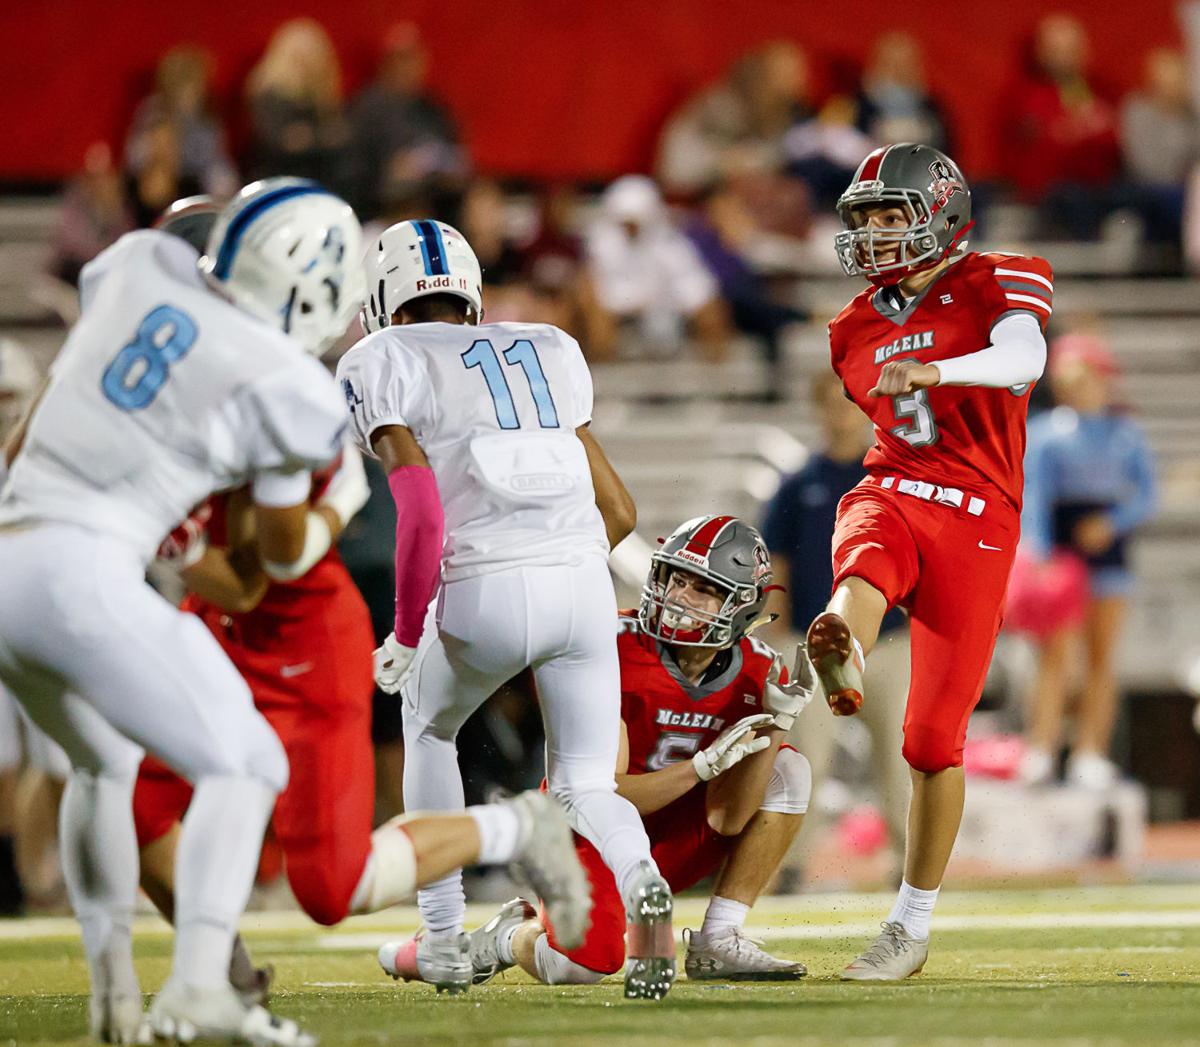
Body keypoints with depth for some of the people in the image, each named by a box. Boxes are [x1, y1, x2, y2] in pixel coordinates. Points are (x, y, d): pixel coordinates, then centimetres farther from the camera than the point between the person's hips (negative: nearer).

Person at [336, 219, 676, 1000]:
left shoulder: (384, 364, 7)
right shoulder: (547, 354, 22)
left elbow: (422, 514, -8)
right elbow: (620, 512, 22)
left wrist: (405, 636, 3)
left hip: (485, 590, -3)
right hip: (583, 582, 3)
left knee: (429, 728, 28)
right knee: (585, 787, 15)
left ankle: (443, 940, 25)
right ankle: (642, 883, -20)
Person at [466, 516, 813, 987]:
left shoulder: (757, 675, -9)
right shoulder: (616, 649, -21)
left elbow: (727, 820, -14)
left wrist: (776, 723, -26)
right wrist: (706, 764, -35)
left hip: (669, 846, 5)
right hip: (596, 836, -5)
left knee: (788, 772, -11)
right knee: (584, 962, -30)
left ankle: (718, 944, -7)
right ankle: (510, 936, 8)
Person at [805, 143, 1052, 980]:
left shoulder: (996, 284, 0)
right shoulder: (858, 331, 18)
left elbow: (1023, 357, -22)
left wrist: (933, 372, -38)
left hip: (976, 523, -3)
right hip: (891, 498, 3)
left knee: (935, 738, -3)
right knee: (863, 564, -38)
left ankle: (913, 924, 10)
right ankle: (842, 659, -74)